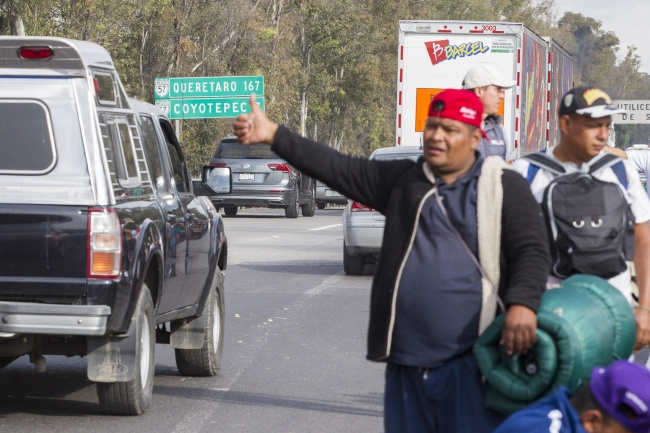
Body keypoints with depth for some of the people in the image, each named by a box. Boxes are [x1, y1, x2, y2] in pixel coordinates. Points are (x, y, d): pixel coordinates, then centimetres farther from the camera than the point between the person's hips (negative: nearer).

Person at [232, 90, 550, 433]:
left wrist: (523, 304, -23)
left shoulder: (503, 187, 2)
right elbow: (337, 168, 7)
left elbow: (532, 250, -4)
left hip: (470, 362, -5)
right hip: (406, 363, 5)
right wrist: (274, 135, -2)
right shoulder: (402, 180, 13)